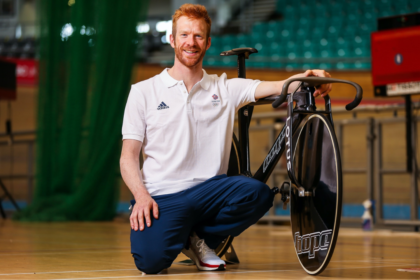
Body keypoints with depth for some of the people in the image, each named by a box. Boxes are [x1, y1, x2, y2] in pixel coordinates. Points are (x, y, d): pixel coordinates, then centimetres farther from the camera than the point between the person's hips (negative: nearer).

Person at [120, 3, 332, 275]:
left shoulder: (226, 89, 11)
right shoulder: (143, 92, 7)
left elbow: (279, 86, -4)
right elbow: (129, 155, 4)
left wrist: (309, 77, -26)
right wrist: (141, 196, -14)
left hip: (208, 190, 3)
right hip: (162, 196, -2)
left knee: (258, 192, -29)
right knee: (151, 259, -30)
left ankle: (200, 240, -1)